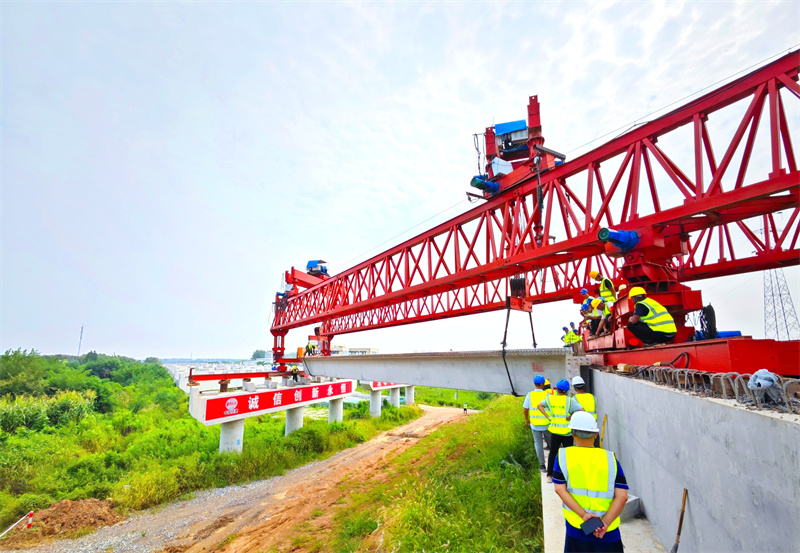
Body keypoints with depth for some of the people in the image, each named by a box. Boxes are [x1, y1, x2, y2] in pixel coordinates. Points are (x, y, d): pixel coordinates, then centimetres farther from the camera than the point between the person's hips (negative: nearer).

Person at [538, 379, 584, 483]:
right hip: (567, 432, -3)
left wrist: (548, 417, 2)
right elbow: (582, 411, -22)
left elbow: (540, 405, 6)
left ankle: (549, 475, 22)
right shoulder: (570, 400, -13)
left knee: (553, 453, 16)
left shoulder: (550, 398, -2)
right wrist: (571, 417, -12)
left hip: (554, 430, 3)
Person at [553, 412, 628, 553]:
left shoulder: (563, 455, -3)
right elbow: (622, 496, -9)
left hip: (575, 526, 0)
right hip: (608, 532, 0)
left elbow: (560, 489, -9)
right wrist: (605, 522, -13)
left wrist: (583, 514, -13)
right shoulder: (610, 458, -2)